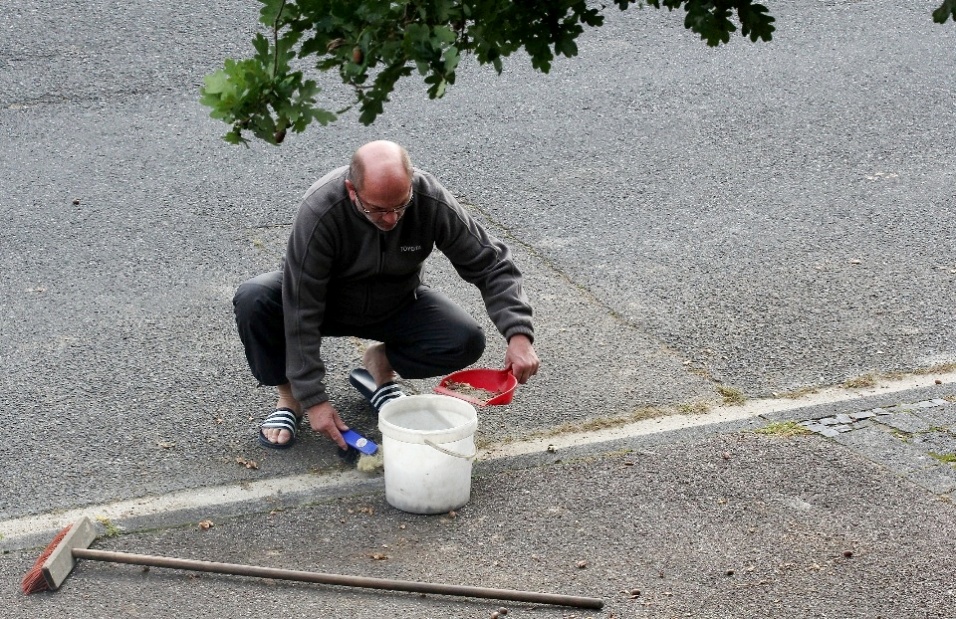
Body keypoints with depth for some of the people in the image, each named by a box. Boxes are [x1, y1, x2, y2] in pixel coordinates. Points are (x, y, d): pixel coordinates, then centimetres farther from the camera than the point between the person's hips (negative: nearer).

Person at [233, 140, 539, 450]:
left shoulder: (432, 201, -28)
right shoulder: (319, 211, -35)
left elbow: (491, 264, -19)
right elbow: (302, 309, -32)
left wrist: (518, 334, -34)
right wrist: (313, 399, -32)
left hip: (396, 304, 2)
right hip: (328, 302, -2)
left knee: (467, 342, -23)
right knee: (254, 299, -32)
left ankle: (381, 363, 6)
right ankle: (289, 397, -6)